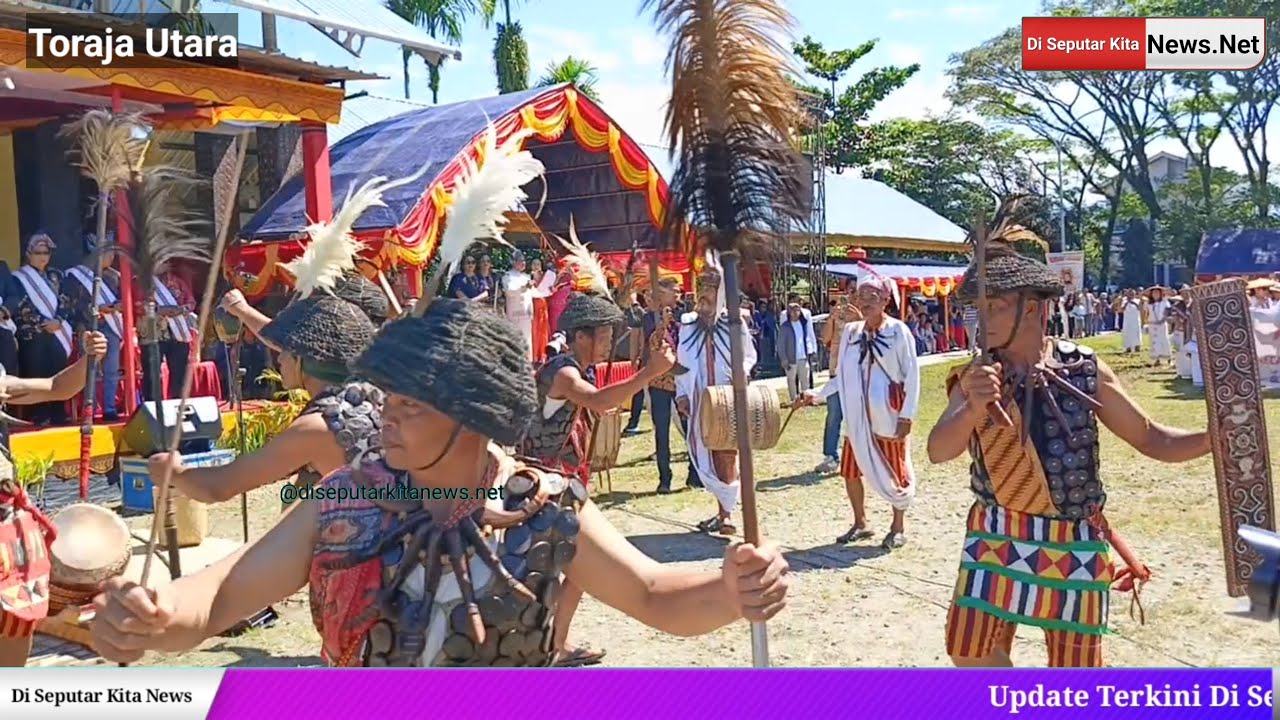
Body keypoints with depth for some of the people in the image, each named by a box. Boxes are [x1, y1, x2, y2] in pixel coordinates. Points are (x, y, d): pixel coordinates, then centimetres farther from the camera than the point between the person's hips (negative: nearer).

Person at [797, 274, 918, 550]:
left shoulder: (898, 331, -10)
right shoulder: (850, 331, 3)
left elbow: (912, 376, -10)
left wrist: (907, 416, -14)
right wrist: (818, 395, 5)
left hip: (889, 417, -5)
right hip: (857, 417, 5)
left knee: (894, 472, 7)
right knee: (851, 471, 9)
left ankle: (898, 528, 22)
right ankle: (860, 524, 26)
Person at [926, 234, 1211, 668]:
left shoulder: (1084, 370, -6)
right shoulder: (976, 377, -5)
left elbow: (1151, 438, -1)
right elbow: (938, 450, -19)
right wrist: (972, 409, -40)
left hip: (1071, 543, -1)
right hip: (996, 536, 1)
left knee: (1075, 670, 8)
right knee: (970, 651, -1)